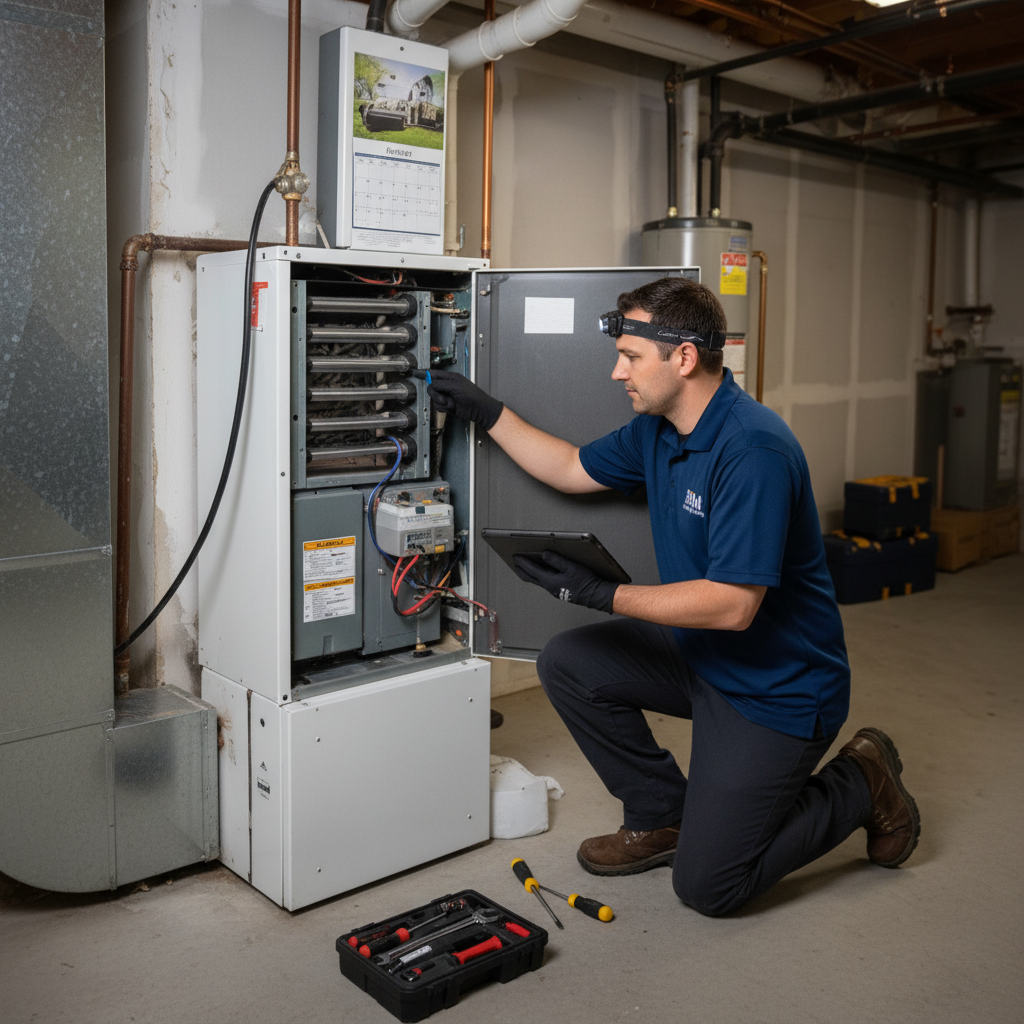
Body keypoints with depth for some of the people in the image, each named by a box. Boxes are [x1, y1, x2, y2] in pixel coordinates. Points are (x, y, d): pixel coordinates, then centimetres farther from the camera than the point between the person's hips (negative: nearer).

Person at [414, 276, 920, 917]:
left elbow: (732, 605, -31)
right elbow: (574, 469, 17)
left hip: (777, 686, -8)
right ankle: (662, 818, 15)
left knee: (708, 886, -6)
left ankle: (861, 785, 15)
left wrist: (600, 593, -28)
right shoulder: (658, 429, 0)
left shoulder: (753, 449, -28)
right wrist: (487, 413, 12)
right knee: (568, 663, -1)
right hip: (699, 651, 9)